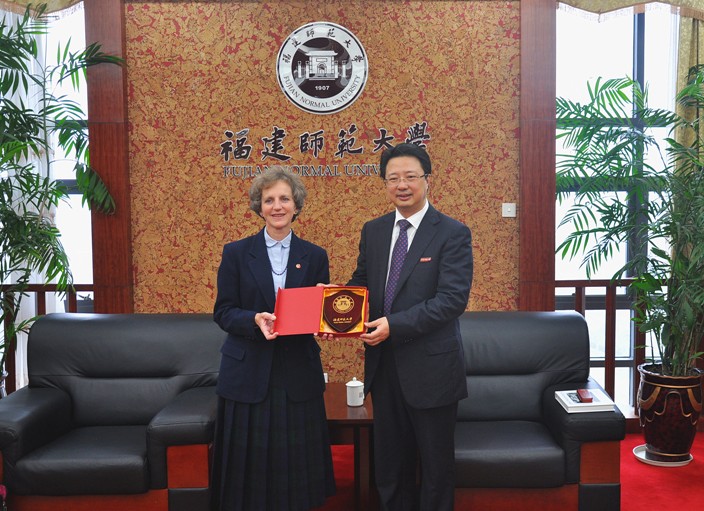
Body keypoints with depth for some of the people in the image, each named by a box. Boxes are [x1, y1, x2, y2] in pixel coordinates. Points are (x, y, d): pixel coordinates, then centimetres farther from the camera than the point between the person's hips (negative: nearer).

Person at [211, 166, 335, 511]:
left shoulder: (314, 256, 6)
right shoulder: (236, 253, 1)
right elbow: (222, 312, -1)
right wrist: (255, 320, -19)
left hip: (298, 375, 1)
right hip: (248, 375, -1)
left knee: (295, 463, 8)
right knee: (250, 464, 6)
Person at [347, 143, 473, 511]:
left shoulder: (453, 234, -10)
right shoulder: (373, 231, 7)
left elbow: (453, 299, -19)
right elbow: (361, 282, 13)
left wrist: (394, 325, -24)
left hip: (430, 367, -5)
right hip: (383, 364, 5)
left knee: (436, 463, 13)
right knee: (389, 463, 19)